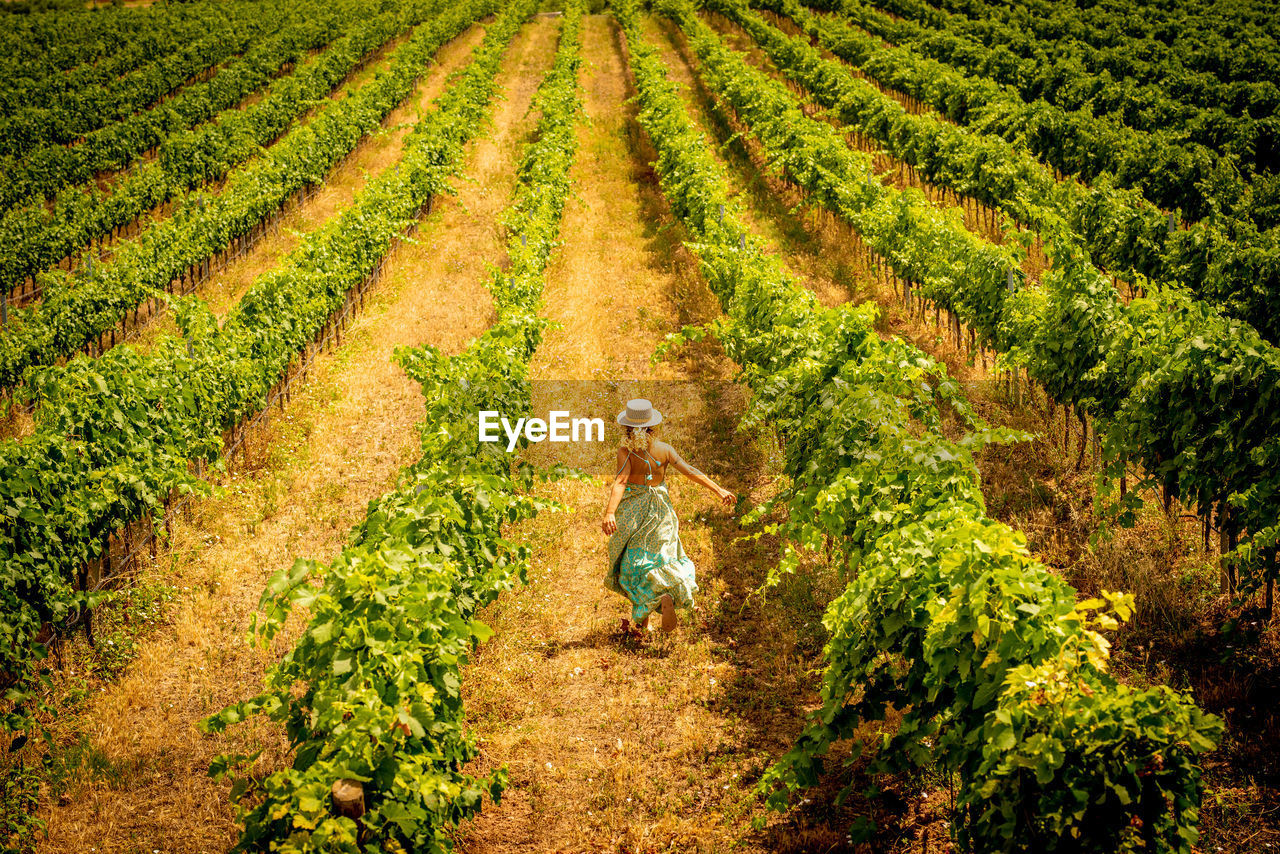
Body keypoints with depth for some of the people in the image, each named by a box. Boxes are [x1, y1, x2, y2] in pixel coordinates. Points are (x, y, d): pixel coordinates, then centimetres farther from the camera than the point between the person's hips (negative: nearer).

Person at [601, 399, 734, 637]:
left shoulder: (626, 452, -13)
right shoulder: (663, 449, -6)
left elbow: (620, 482, -25)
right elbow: (690, 471, -9)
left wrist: (609, 513, -34)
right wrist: (718, 490, -7)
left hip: (631, 512, -2)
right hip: (660, 512, 2)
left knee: (635, 563, 10)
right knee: (662, 557, 12)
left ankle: (643, 620, 7)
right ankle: (667, 597, -18)